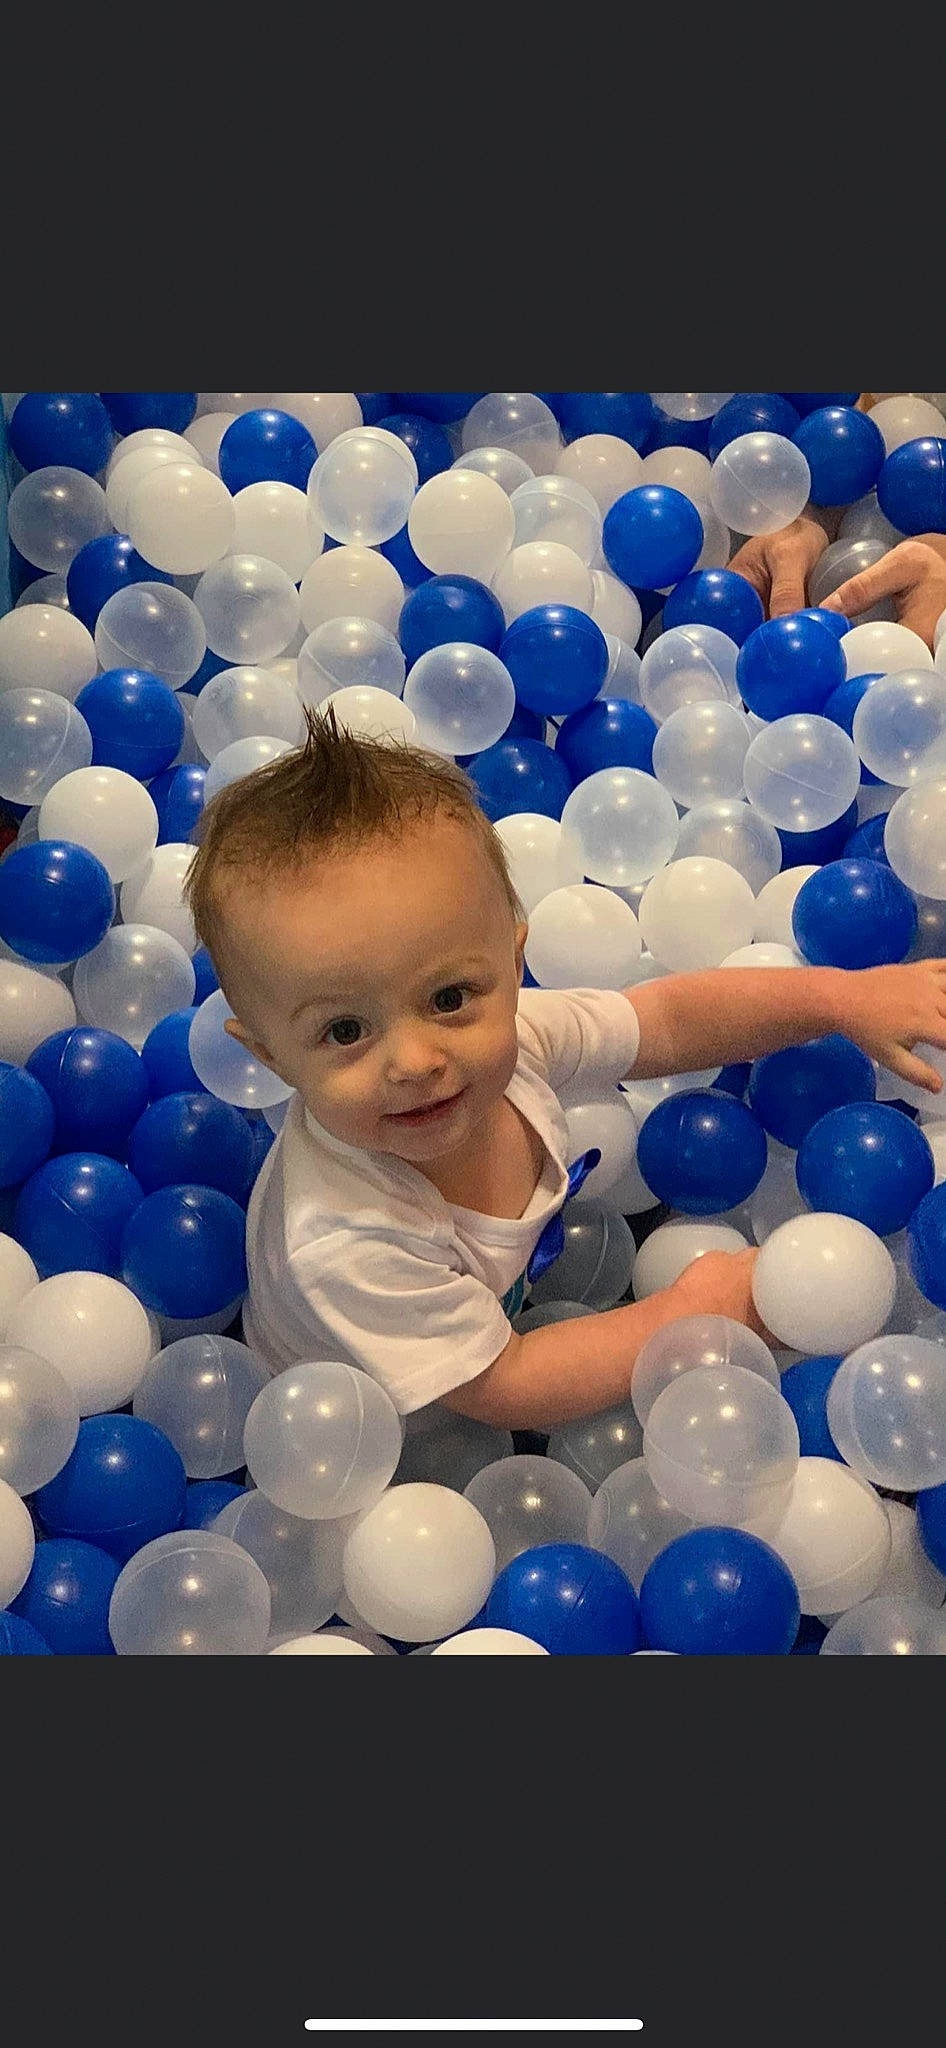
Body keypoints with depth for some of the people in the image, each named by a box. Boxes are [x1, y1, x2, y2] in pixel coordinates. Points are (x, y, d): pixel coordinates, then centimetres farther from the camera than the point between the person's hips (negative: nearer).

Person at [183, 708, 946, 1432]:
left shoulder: (513, 1027, -22)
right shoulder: (342, 1242, -39)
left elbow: (670, 1020, -3)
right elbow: (505, 1389, -27)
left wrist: (843, 995, -7)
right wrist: (694, 1309, -23)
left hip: (506, 1312, 6)